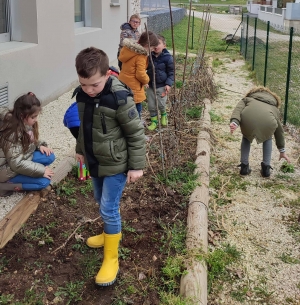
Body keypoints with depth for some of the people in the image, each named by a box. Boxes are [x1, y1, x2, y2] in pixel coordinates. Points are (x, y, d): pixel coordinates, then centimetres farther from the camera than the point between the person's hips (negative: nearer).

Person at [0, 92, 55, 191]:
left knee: (49, 157, -3)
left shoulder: (25, 123, -6)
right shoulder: (13, 134, -31)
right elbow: (17, 164, -30)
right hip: (8, 169, -8)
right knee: (44, 181, -15)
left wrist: (40, 145, -4)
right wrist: (41, 171, -24)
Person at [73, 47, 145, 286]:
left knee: (108, 209, -3)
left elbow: (136, 134, -18)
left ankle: (111, 258, 12)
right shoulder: (82, 94, -6)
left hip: (115, 163, -7)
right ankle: (112, 233, 48)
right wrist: (81, 149, 22)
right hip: (95, 161, 7)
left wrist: (136, 166, -15)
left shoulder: (119, 97, -26)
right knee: (102, 202, 22)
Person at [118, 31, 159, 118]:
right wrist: (146, 80, -1)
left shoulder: (129, 49, 7)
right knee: (137, 109, 2)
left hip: (123, 83, 9)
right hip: (133, 87, -9)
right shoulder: (141, 56, -21)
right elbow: (140, 74, -24)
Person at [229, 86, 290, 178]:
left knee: (246, 137, 34)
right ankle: (266, 168, 28)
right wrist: (282, 151, 59)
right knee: (267, 138, 35)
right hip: (268, 121, 1)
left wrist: (234, 122, -3)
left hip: (247, 118, -1)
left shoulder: (247, 99, 40)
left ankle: (244, 166, 28)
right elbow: (279, 130, 49)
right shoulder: (274, 107, 43)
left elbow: (238, 109, 15)